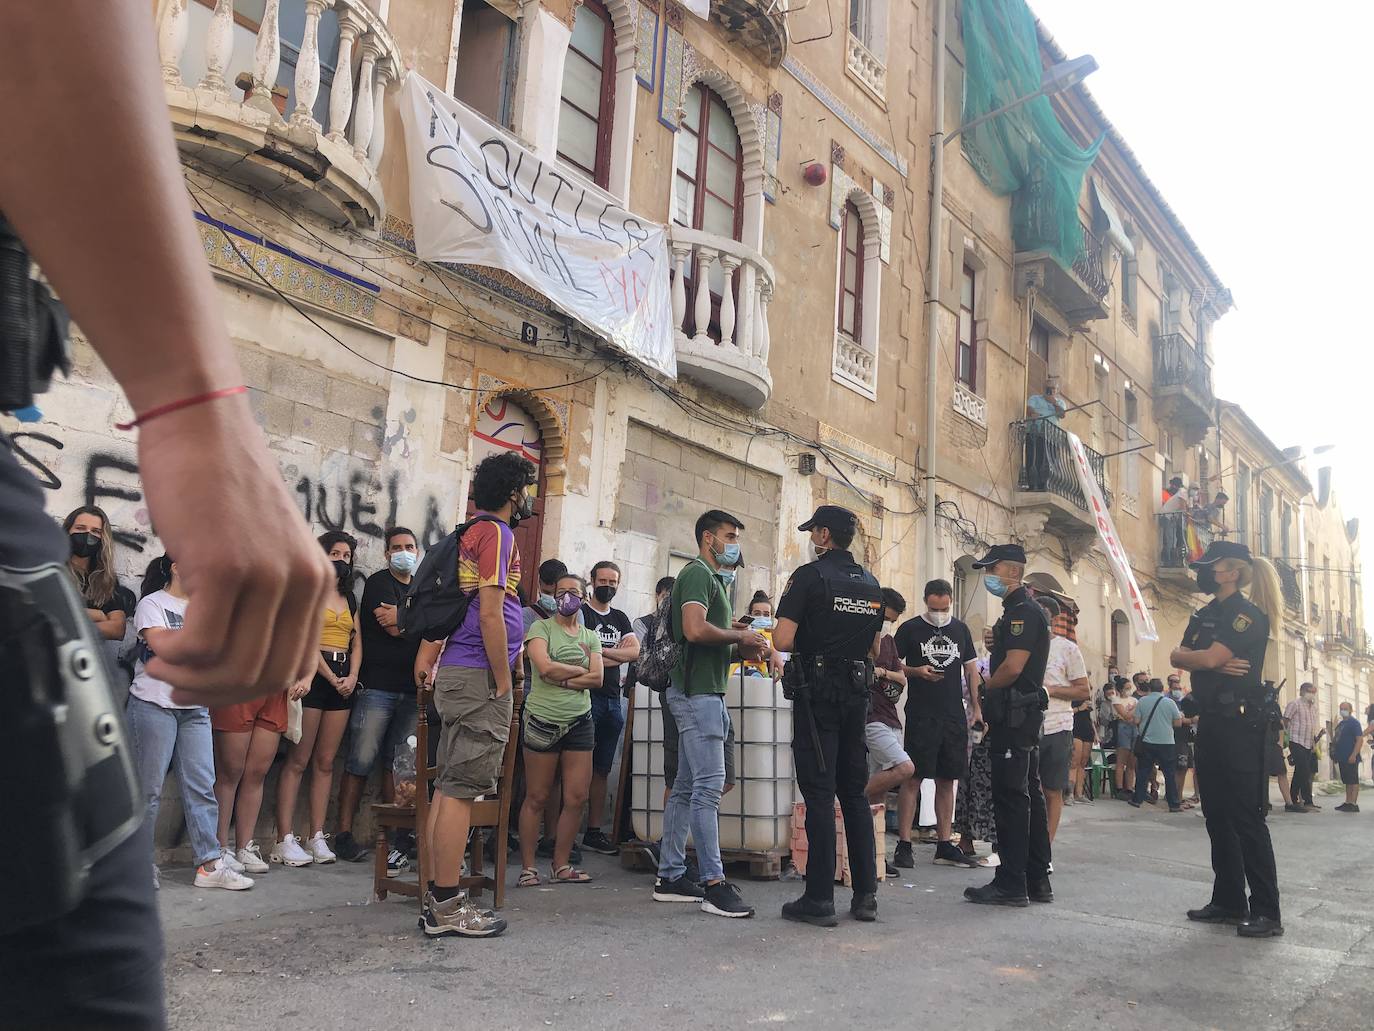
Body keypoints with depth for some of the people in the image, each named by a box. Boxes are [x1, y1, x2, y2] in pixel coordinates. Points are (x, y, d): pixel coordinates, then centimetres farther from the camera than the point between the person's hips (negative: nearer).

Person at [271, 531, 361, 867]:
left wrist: (352, 677, 0)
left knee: (325, 762, 5)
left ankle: (318, 837, 6)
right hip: (313, 674, -6)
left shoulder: (349, 599, 20)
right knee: (298, 760, -7)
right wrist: (331, 677, -10)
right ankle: (285, 840, -6)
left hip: (343, 680, 6)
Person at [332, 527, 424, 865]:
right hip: (377, 686, -5)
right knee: (361, 762, -6)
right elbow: (393, 628, -13)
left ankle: (394, 836, 10)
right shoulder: (379, 582, 0)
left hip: (411, 690, 5)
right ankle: (344, 834, -1)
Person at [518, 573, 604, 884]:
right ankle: (527, 867, 10)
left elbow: (598, 678, 0)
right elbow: (544, 667, -16)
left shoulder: (590, 635, 13)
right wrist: (581, 670, -4)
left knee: (577, 798, 2)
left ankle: (561, 865, 15)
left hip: (580, 722, 4)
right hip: (543, 721, -4)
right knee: (537, 798, 1)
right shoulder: (541, 628, 0)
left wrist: (561, 680, -11)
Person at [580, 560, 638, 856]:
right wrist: (618, 655, -4)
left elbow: (635, 651, 4)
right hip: (586, 697, -6)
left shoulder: (621, 619, 19)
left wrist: (601, 651, -8)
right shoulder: (581, 613, 0)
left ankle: (594, 831, 15)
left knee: (602, 770, 9)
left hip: (613, 700, 6)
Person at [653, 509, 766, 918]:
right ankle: (714, 884, -11)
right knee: (709, 784, -12)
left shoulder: (713, 578, 24)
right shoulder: (698, 574, -8)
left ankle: (670, 877, 15)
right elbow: (695, 629, -24)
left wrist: (742, 650, 8)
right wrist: (741, 637, -11)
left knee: (685, 787, 11)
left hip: (704, 692, 11)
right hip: (697, 692, -11)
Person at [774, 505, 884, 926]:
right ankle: (866, 895, 15)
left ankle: (819, 899, -1)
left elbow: (783, 640, -16)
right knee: (855, 792, 12)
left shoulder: (810, 575, -9)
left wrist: (806, 643, 5)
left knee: (819, 793, -3)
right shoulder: (872, 584, 12)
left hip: (818, 692, -6)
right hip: (858, 693, 6)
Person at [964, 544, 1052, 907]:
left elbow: (1013, 667, -22)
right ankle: (1037, 880, 19)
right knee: (1028, 794, 12)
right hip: (1022, 715, 11)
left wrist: (985, 687, -6)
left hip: (1015, 716, -11)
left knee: (1010, 797, -7)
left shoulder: (1023, 611, -14)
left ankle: (1011, 883, -3)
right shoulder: (1018, 611, 19)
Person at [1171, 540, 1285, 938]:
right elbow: (1177, 658, 6)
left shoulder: (1249, 614, -10)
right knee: (1217, 815, 11)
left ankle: (1266, 912, -1)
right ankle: (1229, 901, 19)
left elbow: (1210, 657, -20)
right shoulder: (1204, 615, 16)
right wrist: (1215, 664, -11)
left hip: (1240, 722, -9)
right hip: (1210, 721, 9)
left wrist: (1186, 655, 0)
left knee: (1246, 816, -7)